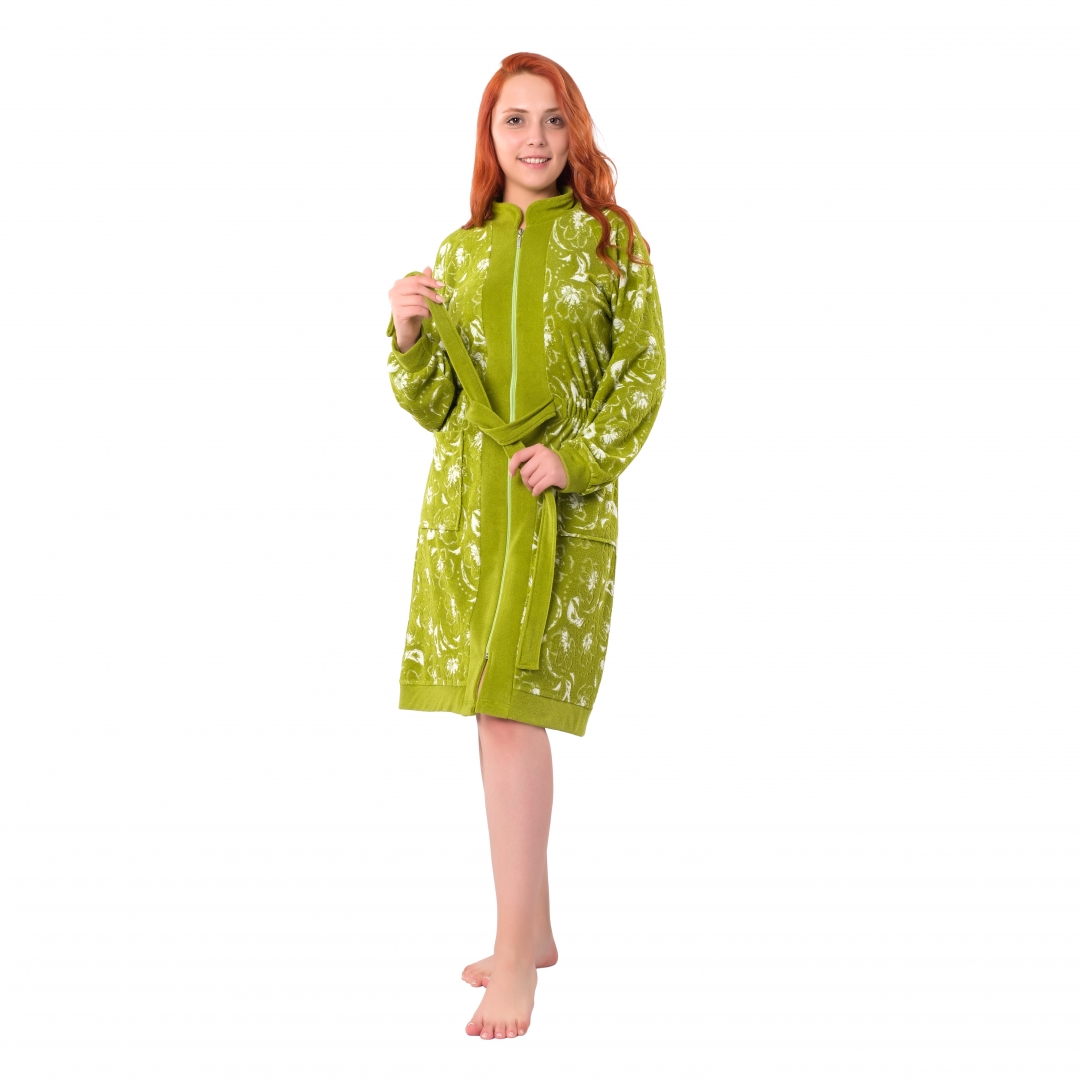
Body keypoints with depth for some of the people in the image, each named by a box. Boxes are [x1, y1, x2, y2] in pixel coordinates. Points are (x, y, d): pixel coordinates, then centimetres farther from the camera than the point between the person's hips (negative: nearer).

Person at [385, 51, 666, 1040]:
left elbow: (642, 374, -1)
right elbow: (435, 403, 13)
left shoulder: (611, 240, 3)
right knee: (498, 714, 9)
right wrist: (409, 334, -6)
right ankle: (532, 929, 23)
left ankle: (514, 956, -7)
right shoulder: (462, 250, 13)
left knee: (511, 707, -14)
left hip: (562, 502, -4)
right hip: (464, 495, 5)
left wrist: (574, 456, -15)